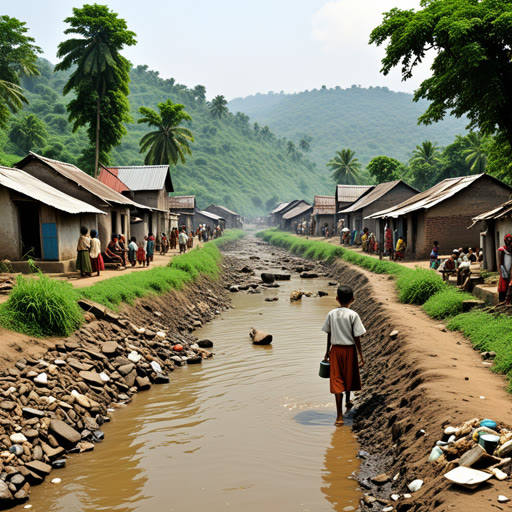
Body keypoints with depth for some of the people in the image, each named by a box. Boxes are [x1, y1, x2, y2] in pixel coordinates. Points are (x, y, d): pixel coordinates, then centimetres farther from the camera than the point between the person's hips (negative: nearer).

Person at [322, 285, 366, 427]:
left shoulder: (331, 314, -2)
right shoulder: (353, 315, -12)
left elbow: (329, 334, 5)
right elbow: (357, 338, -11)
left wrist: (327, 351, 17)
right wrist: (361, 356, -5)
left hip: (335, 350, 1)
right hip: (349, 349, -1)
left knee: (337, 380, 1)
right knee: (349, 376, 22)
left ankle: (339, 415, -2)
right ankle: (348, 400, 48)